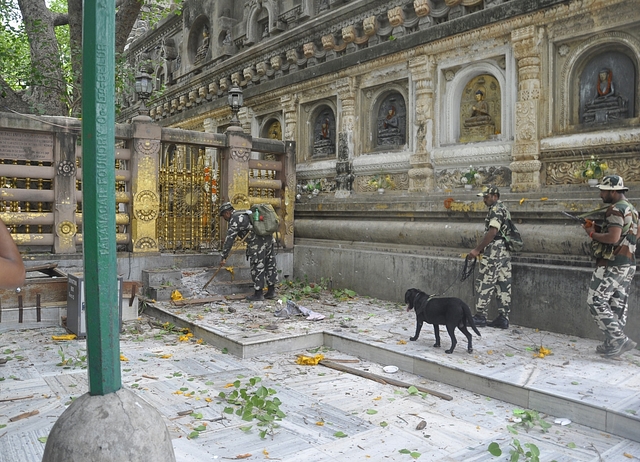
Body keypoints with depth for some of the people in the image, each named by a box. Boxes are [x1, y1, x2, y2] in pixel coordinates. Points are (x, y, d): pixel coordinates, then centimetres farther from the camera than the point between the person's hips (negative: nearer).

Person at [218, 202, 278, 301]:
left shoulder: (234, 220, -5)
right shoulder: (244, 214, 23)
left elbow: (229, 239, -9)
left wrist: (224, 257, -6)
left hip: (258, 243, -9)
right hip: (269, 239, 9)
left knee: (257, 268, 1)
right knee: (270, 266, 13)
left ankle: (258, 294, 9)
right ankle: (271, 292, 21)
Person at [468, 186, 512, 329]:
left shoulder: (495, 210, -11)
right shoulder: (504, 209, 21)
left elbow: (492, 232, -21)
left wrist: (477, 249, -18)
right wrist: (482, 248, 18)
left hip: (494, 252, -10)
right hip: (505, 252, 10)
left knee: (485, 283, -5)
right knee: (504, 284, 7)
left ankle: (480, 317, -2)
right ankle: (503, 318, 10)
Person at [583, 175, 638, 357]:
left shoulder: (616, 209, -15)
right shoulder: (631, 210, 17)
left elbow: (613, 238, -25)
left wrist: (593, 234, -10)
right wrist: (598, 228, 11)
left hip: (612, 265, -10)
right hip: (628, 264, 10)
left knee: (596, 301, -5)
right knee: (617, 305, 12)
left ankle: (619, 339, -7)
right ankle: (613, 344, 17)